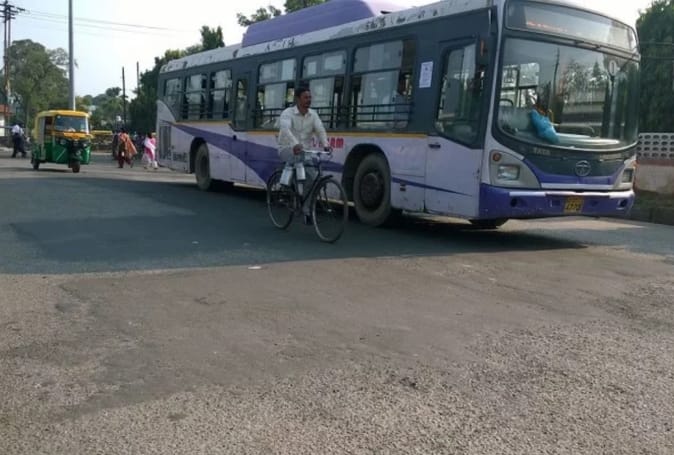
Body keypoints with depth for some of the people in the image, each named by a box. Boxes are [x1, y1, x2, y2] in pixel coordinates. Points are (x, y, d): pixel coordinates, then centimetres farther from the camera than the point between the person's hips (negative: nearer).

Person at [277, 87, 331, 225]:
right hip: (287, 149, -4)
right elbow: (285, 129, -31)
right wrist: (295, 144, -50)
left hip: (306, 151, 4)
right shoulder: (288, 113, -12)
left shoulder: (313, 114, 3)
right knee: (297, 156, -38)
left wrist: (325, 144, -33)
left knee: (312, 179, -10)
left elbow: (320, 129, -12)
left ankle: (307, 211, 4)